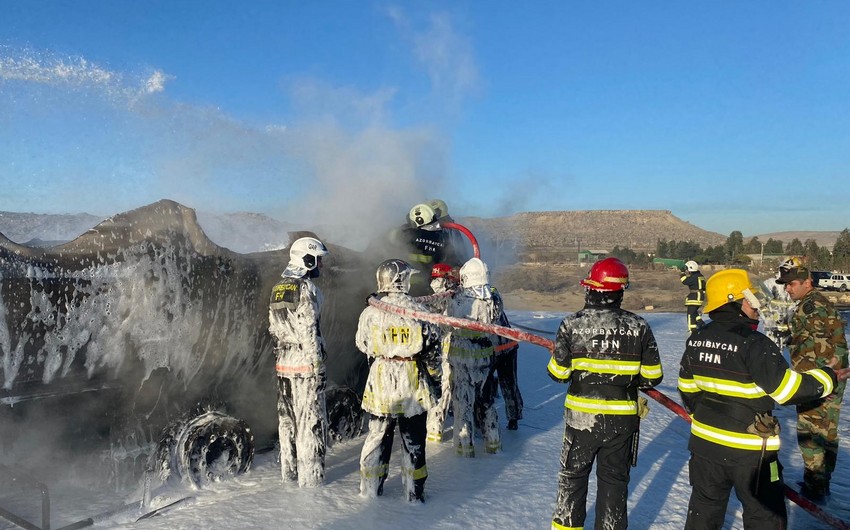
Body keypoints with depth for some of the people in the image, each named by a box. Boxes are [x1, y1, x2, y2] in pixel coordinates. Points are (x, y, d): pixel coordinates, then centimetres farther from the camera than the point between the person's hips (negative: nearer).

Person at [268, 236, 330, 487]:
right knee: (311, 420, 0)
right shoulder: (306, 288, -14)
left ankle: (288, 471, 26)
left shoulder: (278, 288, 11)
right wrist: (318, 365, -13)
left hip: (283, 364, 8)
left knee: (287, 419, 15)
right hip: (306, 364, -8)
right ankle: (310, 476, 6)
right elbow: (309, 331, -18)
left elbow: (274, 327, 15)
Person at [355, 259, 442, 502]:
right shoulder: (419, 310, -10)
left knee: (378, 433, 16)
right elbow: (433, 346, 0)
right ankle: (415, 490, 20)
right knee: (413, 437, 12)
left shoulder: (371, 312, -8)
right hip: (413, 381, -1)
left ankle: (371, 486, 25)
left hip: (381, 379, 1)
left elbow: (362, 345, 6)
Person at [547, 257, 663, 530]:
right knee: (614, 480, 16)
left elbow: (558, 373, -8)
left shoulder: (572, 324, -13)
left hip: (581, 416, 0)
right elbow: (653, 377, -4)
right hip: (622, 419, 1)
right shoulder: (639, 327, -8)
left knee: (573, 475, 19)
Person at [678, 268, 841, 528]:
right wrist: (827, 378, -3)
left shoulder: (696, 339, 1)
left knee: (704, 508, 20)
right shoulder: (753, 344, -22)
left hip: (705, 441, 6)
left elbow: (687, 387, 9)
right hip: (748, 450, -6)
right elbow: (789, 389, -20)